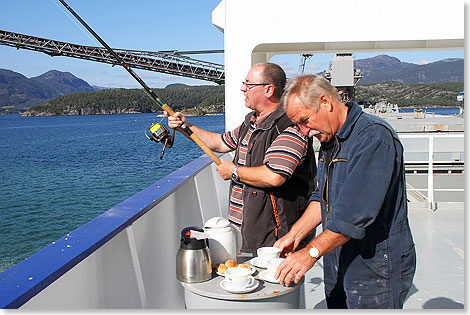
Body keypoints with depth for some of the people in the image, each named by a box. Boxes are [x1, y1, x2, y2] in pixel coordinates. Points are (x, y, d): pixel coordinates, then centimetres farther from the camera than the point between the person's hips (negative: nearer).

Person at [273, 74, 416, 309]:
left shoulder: (373, 136, -21)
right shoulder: (329, 140, 10)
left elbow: (357, 210, -28)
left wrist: (310, 253, -26)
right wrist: (294, 235, 4)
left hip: (374, 269, -8)